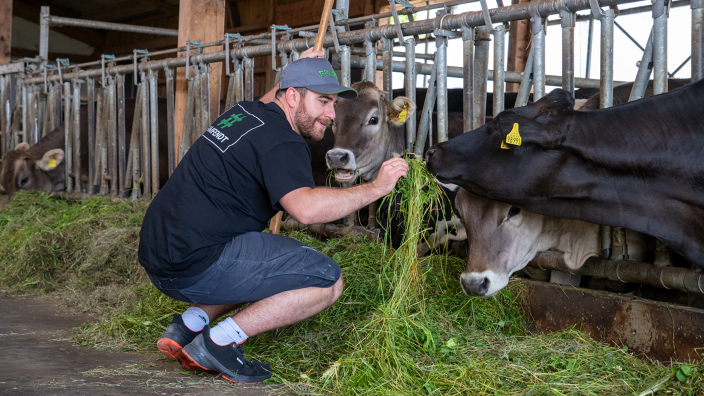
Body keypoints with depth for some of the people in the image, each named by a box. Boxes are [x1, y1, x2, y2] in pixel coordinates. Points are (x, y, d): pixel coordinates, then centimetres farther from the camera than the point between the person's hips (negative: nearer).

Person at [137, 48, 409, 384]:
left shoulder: (243, 111, 17)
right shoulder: (282, 143, -12)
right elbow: (305, 208, -31)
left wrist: (290, 75, 40)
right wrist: (375, 188, -21)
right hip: (198, 266, -10)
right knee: (328, 280, -9)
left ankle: (189, 325, 15)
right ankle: (219, 342, -7)